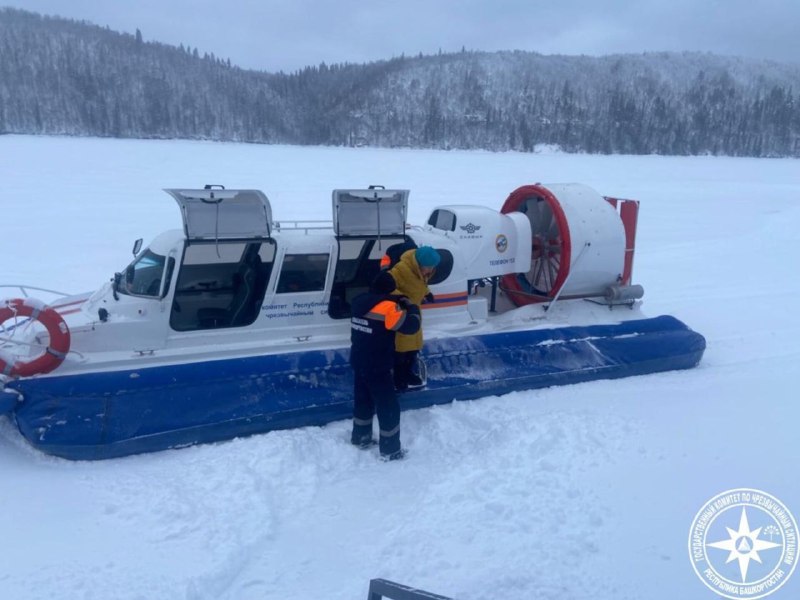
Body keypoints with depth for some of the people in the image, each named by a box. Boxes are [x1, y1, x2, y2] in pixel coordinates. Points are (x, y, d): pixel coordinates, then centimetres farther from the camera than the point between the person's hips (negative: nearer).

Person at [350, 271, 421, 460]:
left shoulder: (361, 302, 3)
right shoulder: (387, 307, -22)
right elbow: (410, 325, -22)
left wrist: (399, 302, 15)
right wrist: (412, 308, -2)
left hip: (359, 362, 8)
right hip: (377, 367, -8)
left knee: (363, 400, 23)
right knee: (389, 406, 2)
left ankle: (360, 437, 38)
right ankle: (390, 449, 9)